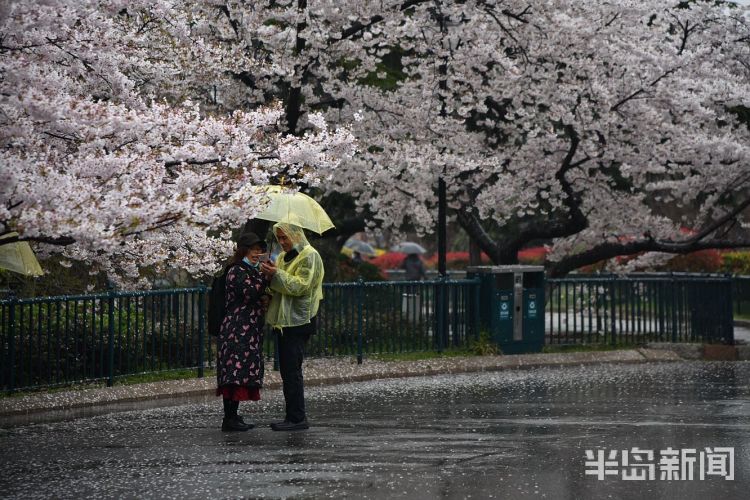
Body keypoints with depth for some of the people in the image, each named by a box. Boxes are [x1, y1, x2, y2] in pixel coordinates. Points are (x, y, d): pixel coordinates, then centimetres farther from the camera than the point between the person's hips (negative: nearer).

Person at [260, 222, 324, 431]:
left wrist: (276, 275, -22)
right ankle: (294, 416, 15)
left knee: (291, 370, -11)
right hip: (284, 320, 9)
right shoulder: (283, 257, 19)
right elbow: (277, 288, 17)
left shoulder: (309, 256, -8)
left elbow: (300, 285, -17)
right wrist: (270, 275, -2)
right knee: (287, 370, 10)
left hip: (297, 321, -9)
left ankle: (297, 418, -8)